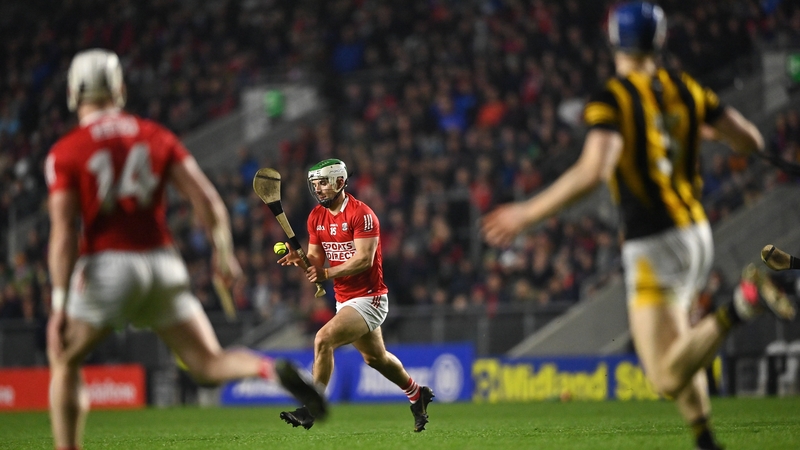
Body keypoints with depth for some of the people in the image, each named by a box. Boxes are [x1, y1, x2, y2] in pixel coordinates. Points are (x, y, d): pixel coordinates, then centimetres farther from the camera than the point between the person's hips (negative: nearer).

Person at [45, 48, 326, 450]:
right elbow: (207, 199, 4)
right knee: (209, 364, 8)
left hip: (106, 269, -3)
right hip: (162, 264, 3)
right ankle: (270, 370, -22)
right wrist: (223, 253, 19)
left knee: (64, 362, 17)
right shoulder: (156, 137, 10)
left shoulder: (65, 154, -1)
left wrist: (60, 303, -11)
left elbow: (63, 233, -9)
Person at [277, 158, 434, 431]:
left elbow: (364, 259, -25)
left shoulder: (361, 214, -19)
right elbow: (316, 261, 3)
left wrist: (327, 273, -34)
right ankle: (417, 395, 46)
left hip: (368, 298, -9)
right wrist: (299, 259, -19)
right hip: (344, 300, 9)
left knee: (324, 339, -23)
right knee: (375, 358, 23)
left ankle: (311, 409, -19)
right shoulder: (316, 217, 5)